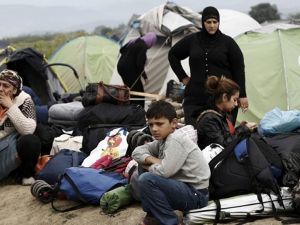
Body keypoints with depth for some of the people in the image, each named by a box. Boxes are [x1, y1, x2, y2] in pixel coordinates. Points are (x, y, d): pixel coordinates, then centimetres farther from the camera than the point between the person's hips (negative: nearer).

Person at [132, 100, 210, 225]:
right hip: (182, 187, 10)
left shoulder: (176, 140, -19)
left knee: (146, 179, -25)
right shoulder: (163, 139, 8)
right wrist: (152, 159, -10)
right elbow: (137, 151, 11)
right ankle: (152, 215, 13)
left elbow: (164, 172, -26)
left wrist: (149, 166, -5)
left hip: (195, 194, -10)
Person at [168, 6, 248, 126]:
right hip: (195, 98, 2)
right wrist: (183, 77, 13)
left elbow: (238, 70, 3)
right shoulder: (192, 40, 7)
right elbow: (173, 55, 21)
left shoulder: (228, 42, 2)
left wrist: (242, 95, -1)